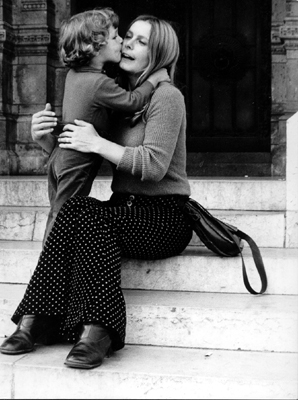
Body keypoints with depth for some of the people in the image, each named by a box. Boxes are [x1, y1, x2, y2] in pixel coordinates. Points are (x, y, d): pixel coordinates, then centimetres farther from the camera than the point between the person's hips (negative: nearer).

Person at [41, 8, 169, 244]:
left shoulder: (74, 75, 3)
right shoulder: (100, 83, -24)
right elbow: (133, 101, -16)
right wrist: (154, 79, -5)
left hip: (60, 157, 9)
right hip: (76, 164, -9)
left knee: (58, 214, 19)